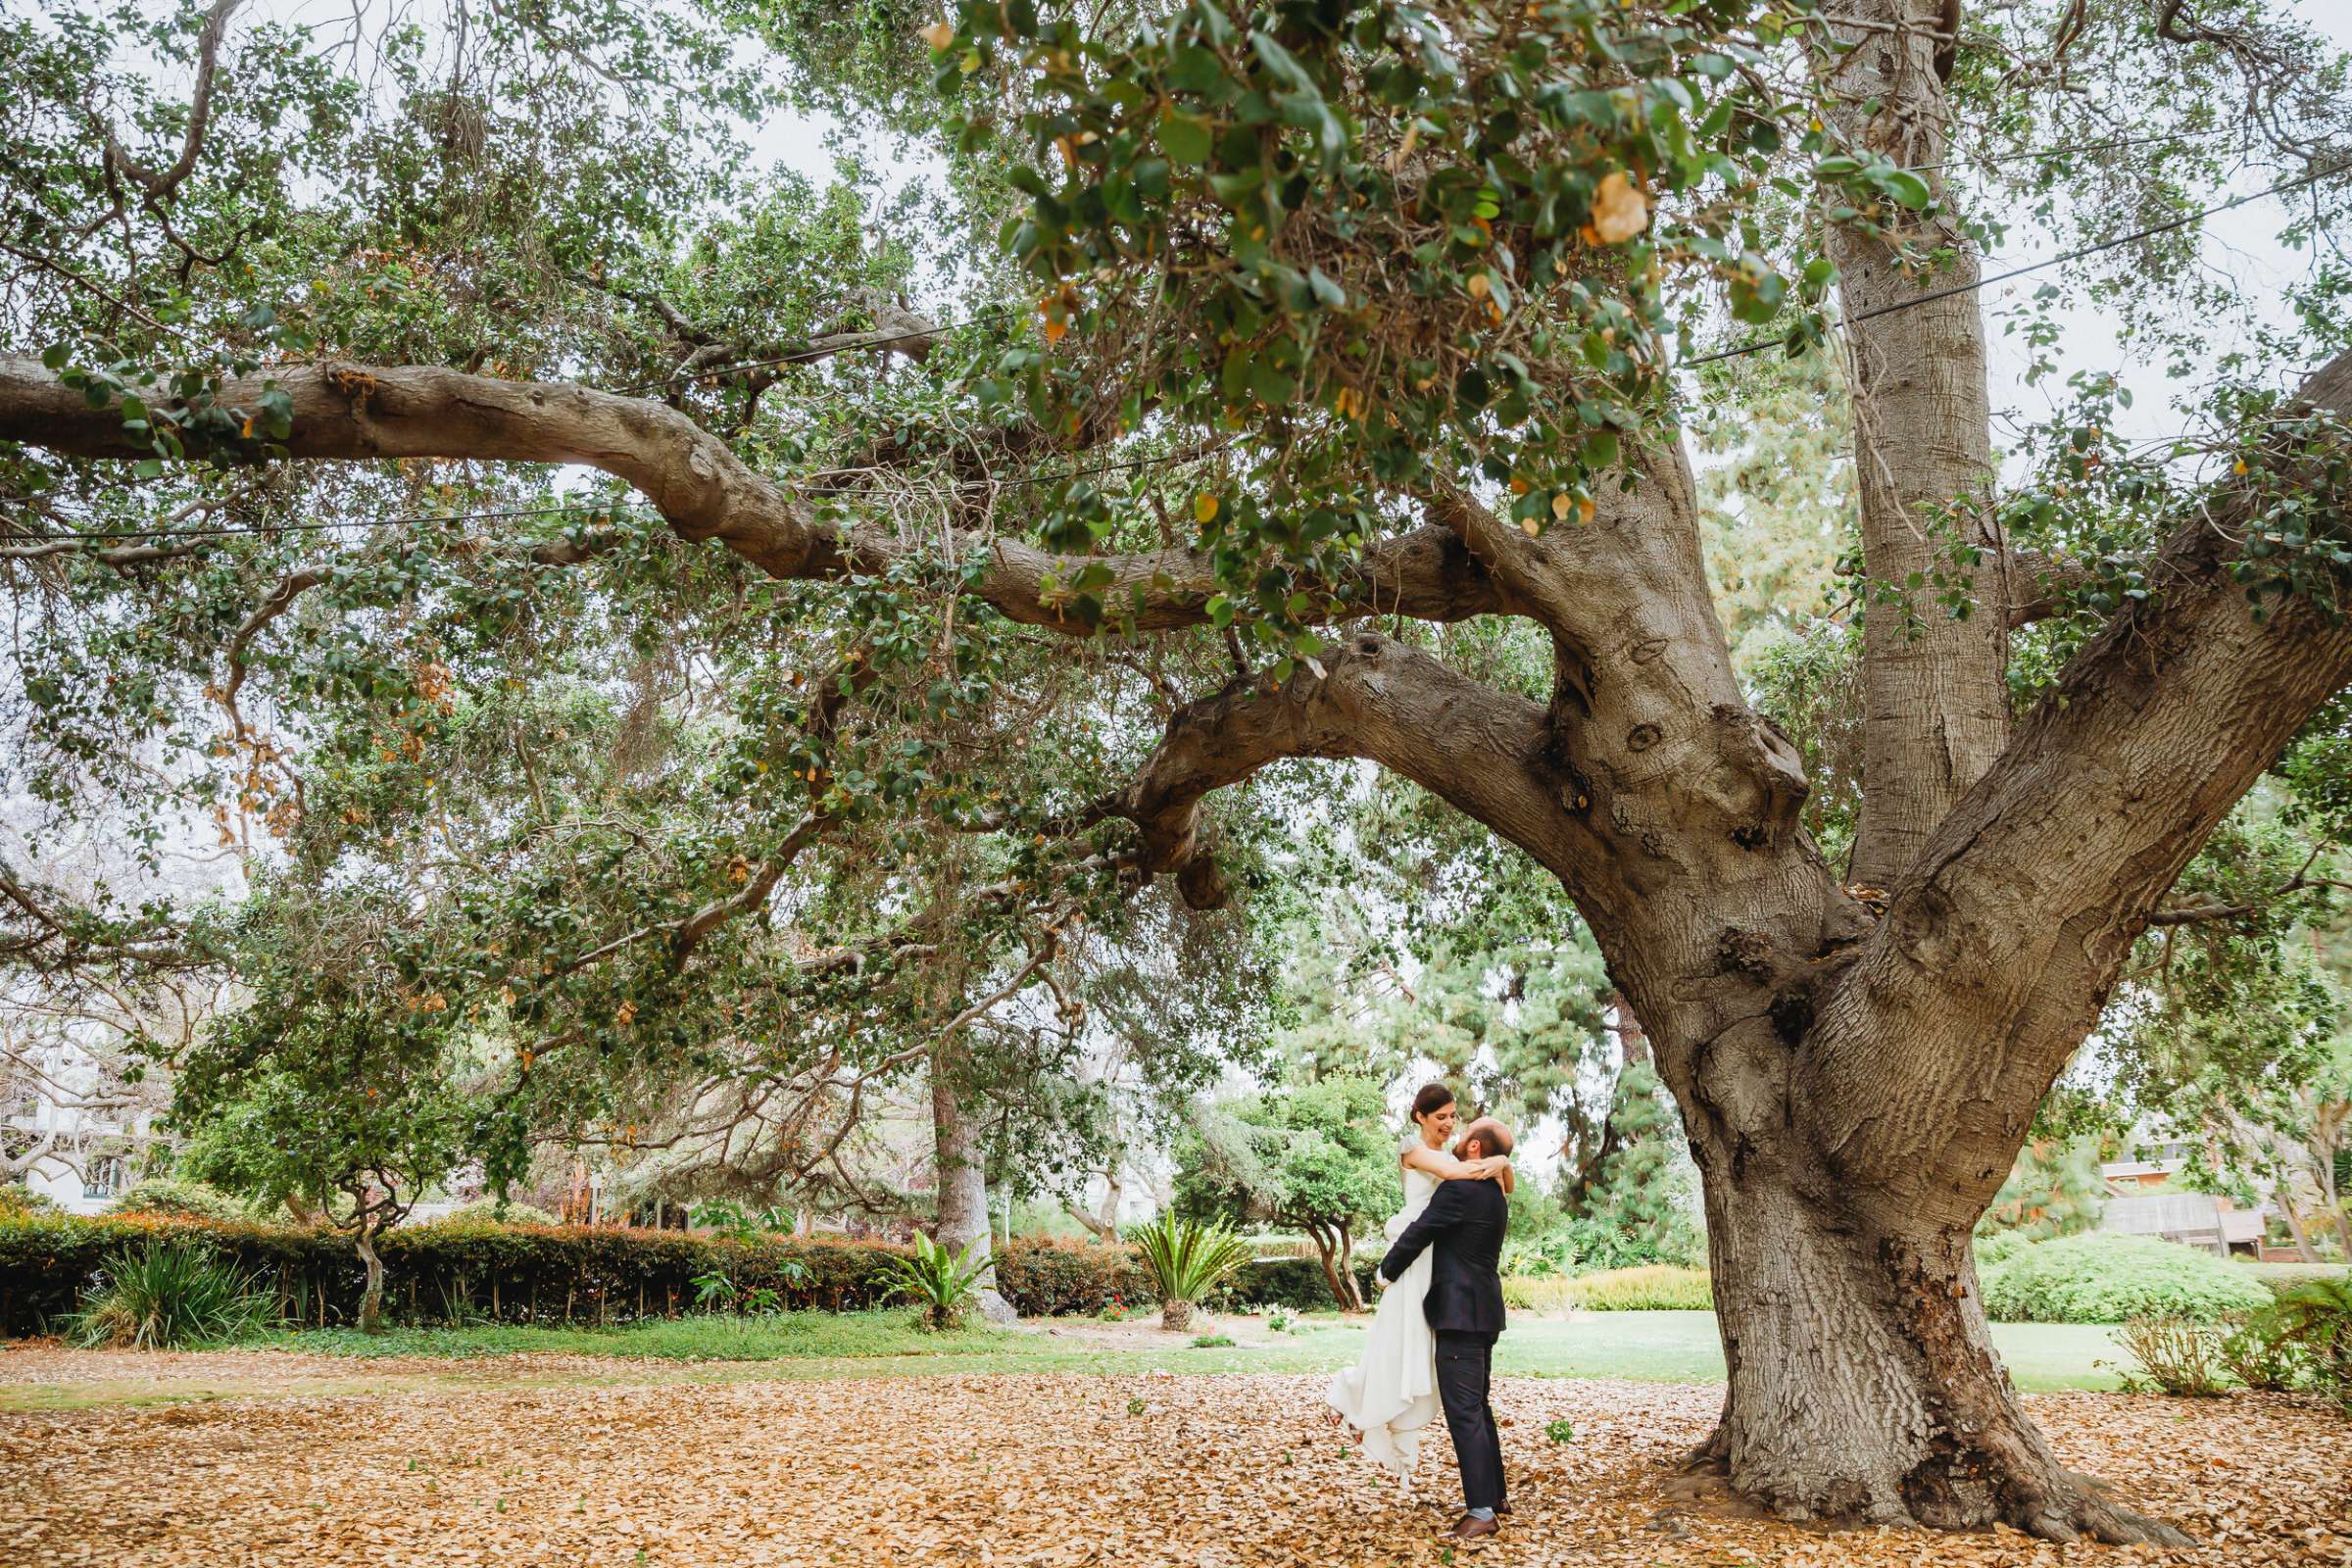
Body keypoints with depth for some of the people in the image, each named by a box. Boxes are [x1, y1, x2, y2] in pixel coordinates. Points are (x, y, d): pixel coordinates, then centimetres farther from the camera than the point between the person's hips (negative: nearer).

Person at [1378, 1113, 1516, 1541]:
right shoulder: (1496, 1196, 12)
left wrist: (1386, 1271, 2)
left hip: (1461, 1314, -10)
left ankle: (1482, 1510, -8)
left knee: (1464, 1412, -8)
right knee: (1477, 1407, 18)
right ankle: (1495, 1494, 25)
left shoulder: (1459, 1189, -18)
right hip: (1484, 1314, 10)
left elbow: (1415, 1236, -14)